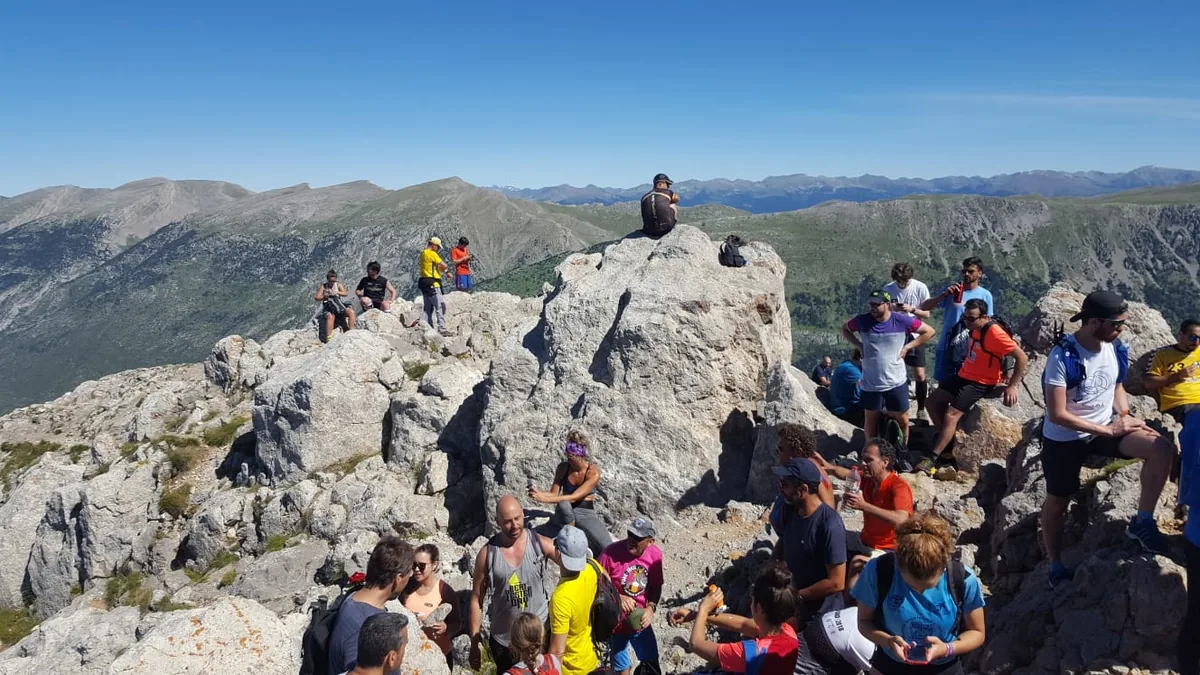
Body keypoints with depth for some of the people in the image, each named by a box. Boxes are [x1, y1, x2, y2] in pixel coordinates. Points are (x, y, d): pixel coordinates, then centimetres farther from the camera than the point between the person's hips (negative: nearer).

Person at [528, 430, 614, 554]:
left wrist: (544, 499, -31)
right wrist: (538, 493, -27)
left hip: (586, 514, -2)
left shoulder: (593, 472, -16)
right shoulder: (563, 467, -6)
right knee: (563, 504, -39)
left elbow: (574, 497, -25)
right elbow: (554, 494, -5)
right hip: (565, 513, 2)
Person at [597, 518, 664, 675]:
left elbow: (656, 586, 1)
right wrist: (618, 598, -28)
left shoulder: (655, 554, -13)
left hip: (641, 622, 4)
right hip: (616, 623, -4)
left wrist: (651, 607, -15)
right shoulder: (611, 553, -25)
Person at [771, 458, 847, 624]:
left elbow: (836, 583, -22)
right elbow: (778, 553, 14)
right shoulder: (792, 512, 0)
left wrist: (796, 596, -18)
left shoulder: (829, 526, -24)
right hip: (788, 594, 8)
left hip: (817, 607, -8)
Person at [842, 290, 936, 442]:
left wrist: (907, 347, -6)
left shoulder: (902, 321, -10)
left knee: (902, 420, 9)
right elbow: (845, 329, 12)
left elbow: (929, 331, 2)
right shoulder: (862, 321, -8)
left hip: (896, 382, 0)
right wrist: (859, 346, -2)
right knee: (870, 421, 12)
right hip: (870, 384, 1)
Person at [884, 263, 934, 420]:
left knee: (919, 375, -3)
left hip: (914, 335, -1)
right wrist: (891, 309, -19)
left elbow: (927, 315, -4)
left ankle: (921, 409, 11)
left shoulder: (920, 288, -8)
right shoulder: (888, 289, -5)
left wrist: (912, 309, -23)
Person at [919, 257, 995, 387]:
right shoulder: (951, 290, -2)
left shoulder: (985, 295, 0)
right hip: (947, 346, 0)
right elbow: (924, 307, -9)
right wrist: (944, 295, -23)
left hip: (970, 349, 0)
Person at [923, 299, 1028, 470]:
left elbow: (1022, 357, -21)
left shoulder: (994, 334, -24)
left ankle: (934, 458, -14)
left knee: (951, 415, -18)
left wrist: (1012, 386, -21)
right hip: (964, 375, 9)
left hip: (981, 383, -9)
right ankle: (948, 441, 19)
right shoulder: (975, 327, 2)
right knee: (934, 402, 8)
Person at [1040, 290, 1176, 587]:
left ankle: (1142, 522, -3)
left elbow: (1117, 386, 14)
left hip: (1108, 427, 5)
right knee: (1057, 502, 10)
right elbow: (1057, 415, -25)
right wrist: (1109, 430, -20)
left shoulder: (1114, 348, -6)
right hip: (1064, 439, -5)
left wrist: (1125, 415, -6)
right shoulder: (1062, 357, -25)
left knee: (1163, 450, -20)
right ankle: (1056, 567, 30)